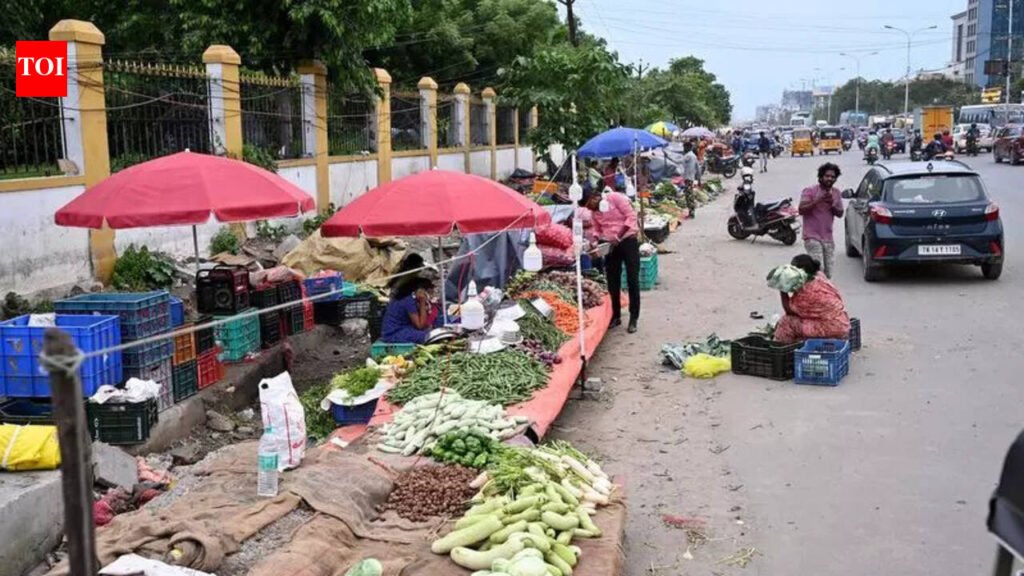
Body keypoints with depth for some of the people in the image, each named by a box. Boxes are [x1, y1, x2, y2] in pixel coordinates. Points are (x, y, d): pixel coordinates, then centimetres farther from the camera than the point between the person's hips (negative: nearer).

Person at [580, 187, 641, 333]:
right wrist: (595, 240, -9)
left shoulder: (616, 198, -13)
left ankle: (633, 318, 2)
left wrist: (618, 236, -23)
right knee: (612, 281, 8)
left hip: (628, 240, -6)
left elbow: (631, 217, -16)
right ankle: (616, 316, 20)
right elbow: (595, 229, 13)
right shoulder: (594, 212, 7)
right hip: (610, 245, 6)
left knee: (632, 280, -2)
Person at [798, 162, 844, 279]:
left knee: (828, 273, 8)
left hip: (828, 238, 6)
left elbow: (840, 214, 11)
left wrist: (832, 204, -8)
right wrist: (818, 200, -23)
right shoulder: (810, 191, -6)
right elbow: (801, 210, -15)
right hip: (812, 237, -6)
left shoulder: (836, 193, 11)